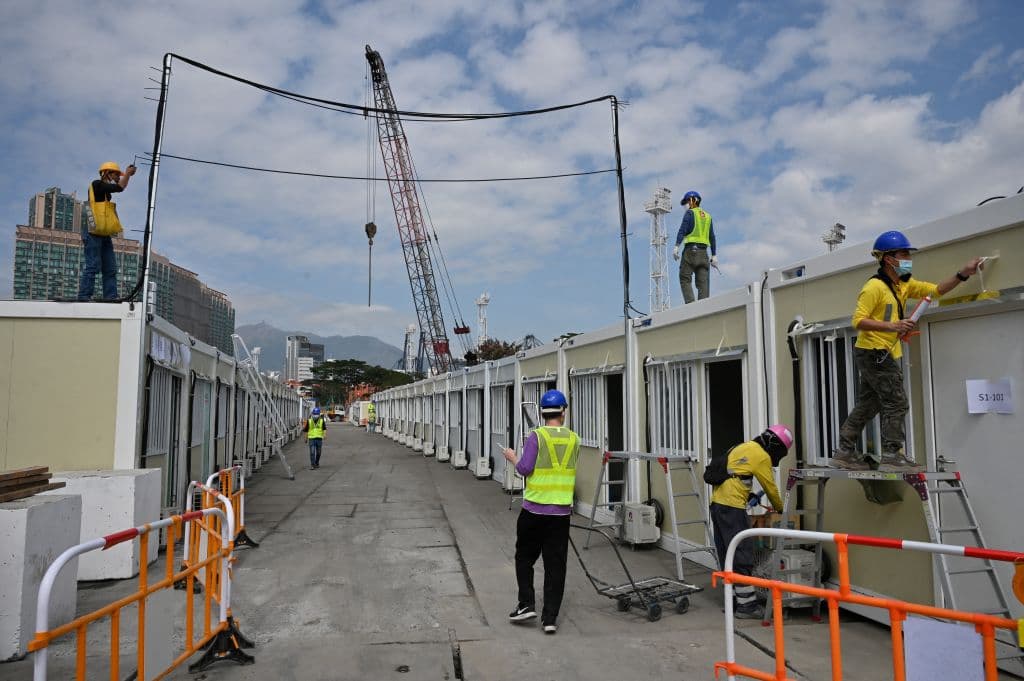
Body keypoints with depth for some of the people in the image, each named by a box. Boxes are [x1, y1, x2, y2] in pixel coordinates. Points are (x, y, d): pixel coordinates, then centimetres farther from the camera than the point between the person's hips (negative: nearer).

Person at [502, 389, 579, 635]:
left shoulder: (537, 436, -10)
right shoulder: (573, 439, 3)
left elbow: (525, 469, -13)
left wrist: (513, 457, 5)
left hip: (534, 510, -3)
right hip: (562, 513, 3)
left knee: (524, 558, 16)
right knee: (555, 565, 7)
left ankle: (527, 605, 13)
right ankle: (550, 618, 9)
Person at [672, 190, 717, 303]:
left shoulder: (690, 213, 4)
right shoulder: (708, 216, 21)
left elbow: (682, 230, -11)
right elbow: (712, 237, 18)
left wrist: (676, 246, -18)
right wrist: (714, 255, 17)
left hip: (691, 249, -5)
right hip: (703, 251, 5)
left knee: (685, 279, -4)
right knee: (703, 282, 1)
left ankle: (690, 303, -19)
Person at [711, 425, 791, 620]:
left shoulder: (743, 447, 19)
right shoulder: (761, 456, -7)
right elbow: (771, 488, 1)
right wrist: (780, 509, 17)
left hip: (717, 502, 9)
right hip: (732, 507, -9)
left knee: (726, 553, 14)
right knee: (743, 555, -5)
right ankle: (746, 605, -2)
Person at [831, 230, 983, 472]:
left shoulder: (904, 284, 13)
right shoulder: (875, 286, -14)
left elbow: (936, 289, 11)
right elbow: (858, 320, -19)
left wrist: (963, 273, 0)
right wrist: (893, 326, -27)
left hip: (881, 355, 10)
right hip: (873, 352, -10)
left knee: (867, 405, 11)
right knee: (896, 403, -7)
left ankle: (845, 453, 16)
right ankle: (892, 457, -1)